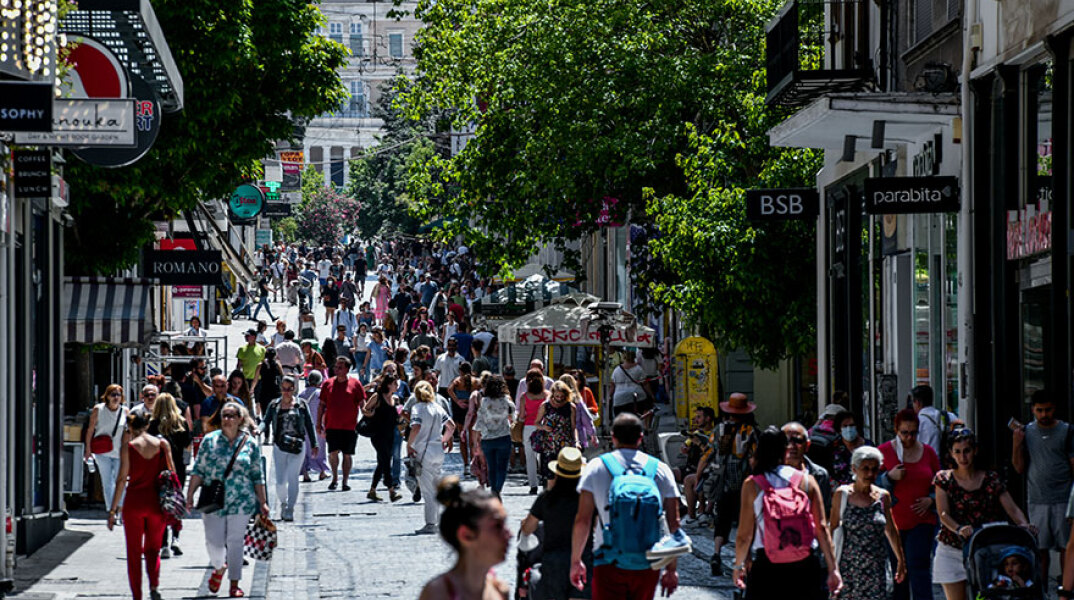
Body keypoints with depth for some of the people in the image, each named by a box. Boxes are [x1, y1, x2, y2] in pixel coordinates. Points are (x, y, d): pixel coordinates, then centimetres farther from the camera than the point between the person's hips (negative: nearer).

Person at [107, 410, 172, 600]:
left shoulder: (128, 447, -5)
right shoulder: (162, 444, 1)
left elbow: (122, 479, -8)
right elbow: (172, 474, 3)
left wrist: (113, 509, -5)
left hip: (134, 502, -2)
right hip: (156, 503, 2)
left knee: (134, 553, 10)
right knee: (153, 549, 15)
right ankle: (154, 585, -9)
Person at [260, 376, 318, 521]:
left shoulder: (301, 405, 4)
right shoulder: (274, 405, 7)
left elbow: (309, 425, 8)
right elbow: (266, 421, 3)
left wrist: (313, 445, 7)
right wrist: (261, 429, -19)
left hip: (297, 447, -1)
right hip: (279, 447, 1)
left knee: (292, 478, -8)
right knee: (280, 481, 1)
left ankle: (290, 509, -2)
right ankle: (283, 503, 27)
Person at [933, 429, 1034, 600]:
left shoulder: (991, 480, 5)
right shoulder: (944, 479, 3)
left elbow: (1013, 509, -1)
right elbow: (943, 513, -10)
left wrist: (1024, 524, -23)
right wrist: (959, 529, -30)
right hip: (952, 552, -1)